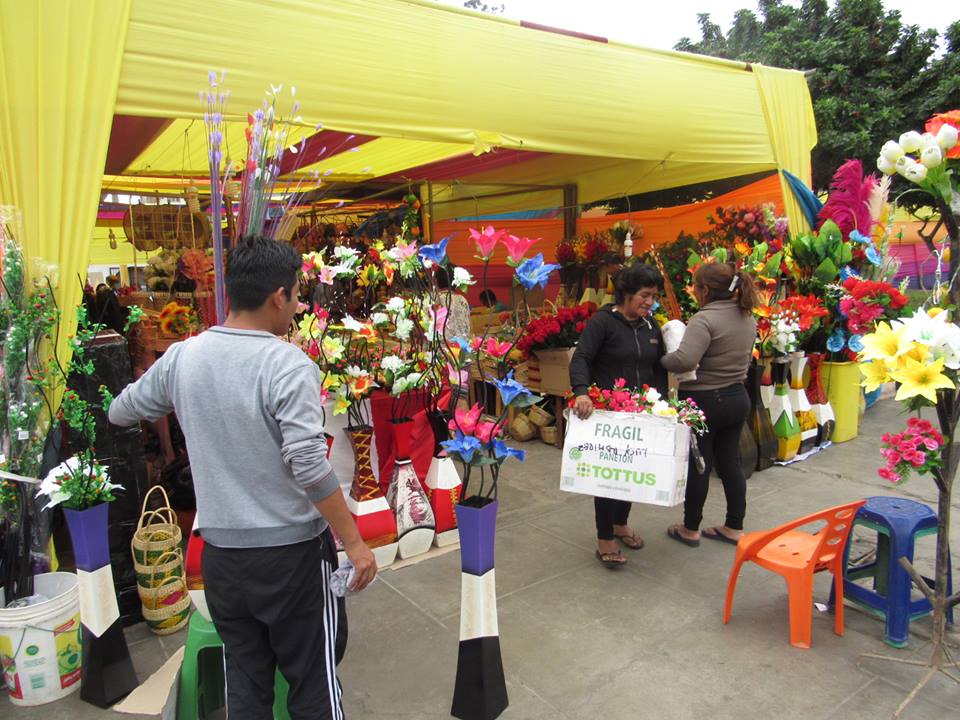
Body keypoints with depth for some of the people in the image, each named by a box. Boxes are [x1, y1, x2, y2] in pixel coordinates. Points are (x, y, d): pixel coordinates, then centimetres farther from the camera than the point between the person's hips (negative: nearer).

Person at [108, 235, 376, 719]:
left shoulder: (181, 358, -2)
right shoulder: (287, 364, -19)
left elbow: (119, 413, 15)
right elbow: (309, 466, -23)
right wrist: (354, 542, -14)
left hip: (221, 549, 5)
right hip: (291, 550, -5)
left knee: (244, 679, 21)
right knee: (312, 680, 13)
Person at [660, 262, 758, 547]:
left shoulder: (705, 319, -21)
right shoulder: (747, 317, 6)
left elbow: (684, 360, -33)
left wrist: (660, 359, -16)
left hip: (704, 402, -7)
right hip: (738, 398, 8)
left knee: (697, 465, 6)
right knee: (730, 462, 17)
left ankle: (691, 529, 21)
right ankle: (735, 527, 28)